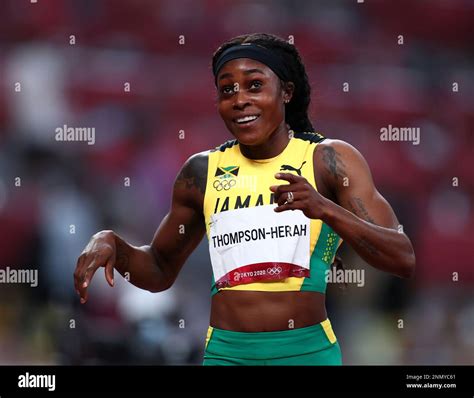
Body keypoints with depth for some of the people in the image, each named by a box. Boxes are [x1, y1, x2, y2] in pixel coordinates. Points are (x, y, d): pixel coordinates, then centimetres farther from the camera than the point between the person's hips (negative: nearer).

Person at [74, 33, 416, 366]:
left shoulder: (329, 160, -2)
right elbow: (160, 272, 20)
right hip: (226, 353, 2)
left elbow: (403, 261, -10)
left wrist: (325, 209, -23)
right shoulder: (202, 173, 8)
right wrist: (112, 244, 0)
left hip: (307, 353, -2)